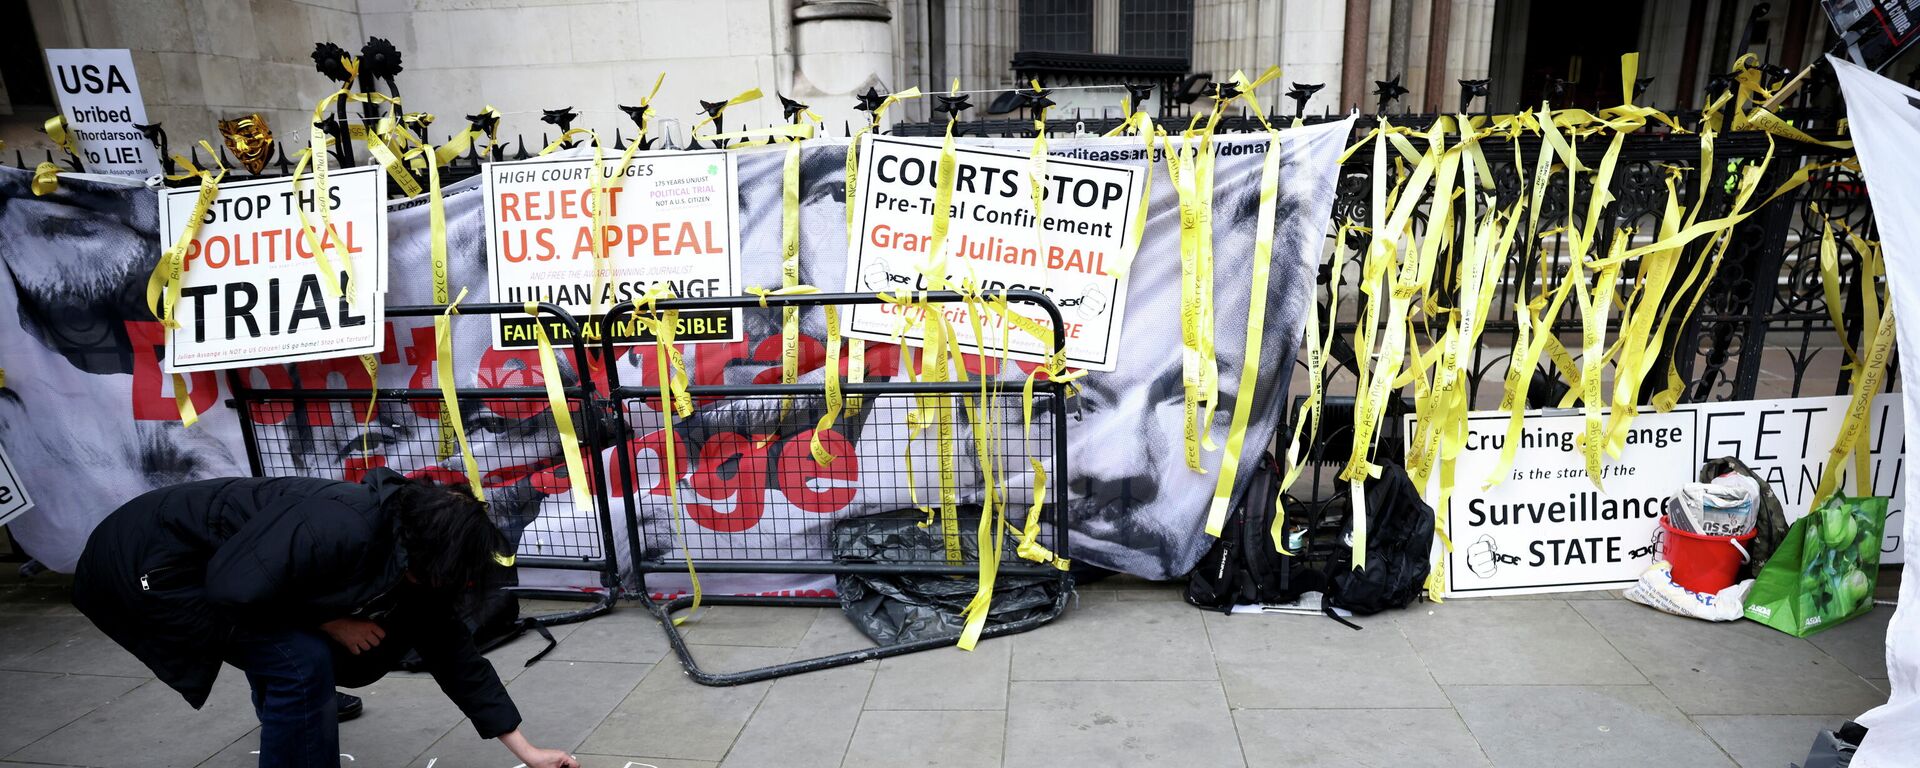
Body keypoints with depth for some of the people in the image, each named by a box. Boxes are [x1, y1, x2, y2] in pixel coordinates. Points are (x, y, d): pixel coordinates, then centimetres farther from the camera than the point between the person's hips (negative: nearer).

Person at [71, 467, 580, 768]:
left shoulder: (410, 558, -4)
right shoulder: (340, 530, -33)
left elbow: (452, 652, 1)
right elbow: (233, 590, -30)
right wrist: (327, 621, -15)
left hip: (203, 563, 9)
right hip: (145, 562, -9)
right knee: (302, 663, -16)